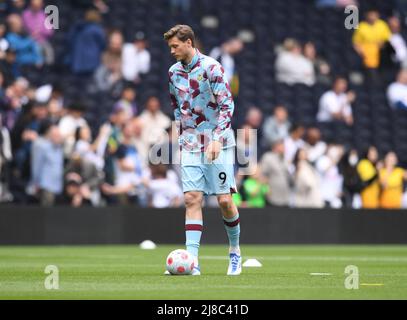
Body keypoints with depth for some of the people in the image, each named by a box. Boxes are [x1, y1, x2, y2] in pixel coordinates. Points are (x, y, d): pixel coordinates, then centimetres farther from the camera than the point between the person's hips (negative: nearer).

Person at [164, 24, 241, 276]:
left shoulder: (211, 67, -10)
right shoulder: (174, 72, 9)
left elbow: (227, 104, -13)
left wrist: (217, 138, -21)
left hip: (218, 144, -4)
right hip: (190, 145, 5)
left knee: (224, 200, -4)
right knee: (192, 199, -7)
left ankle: (235, 251, 18)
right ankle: (192, 260, -12)